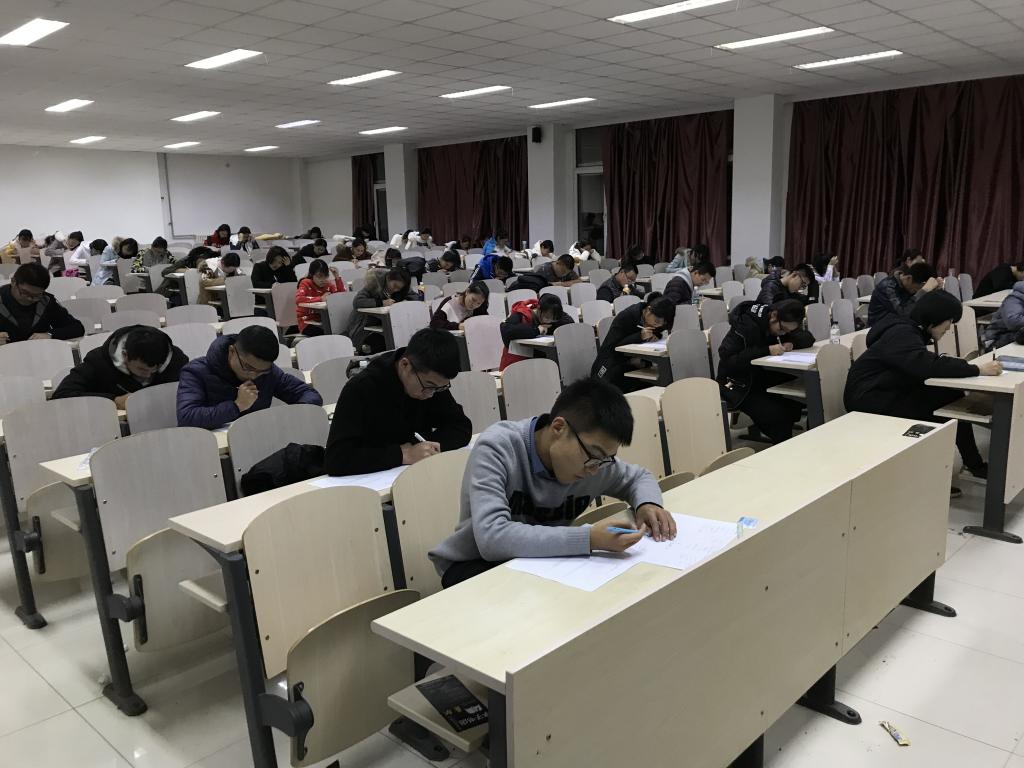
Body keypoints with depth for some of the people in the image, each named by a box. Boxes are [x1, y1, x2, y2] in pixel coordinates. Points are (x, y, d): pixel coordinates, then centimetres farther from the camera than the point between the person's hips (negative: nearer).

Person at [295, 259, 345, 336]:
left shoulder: (329, 284, 8)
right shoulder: (305, 283, -7)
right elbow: (298, 299, -25)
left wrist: (337, 278, -9)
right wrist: (320, 299, -26)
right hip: (307, 323, -5)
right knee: (329, 332, -30)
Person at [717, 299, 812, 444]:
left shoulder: (785, 324, 0)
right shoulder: (746, 325, -22)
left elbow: (808, 338, 6)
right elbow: (727, 359, -29)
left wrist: (792, 343, -17)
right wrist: (766, 350, -32)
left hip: (765, 379, 7)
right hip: (739, 386, -7)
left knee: (796, 404, -18)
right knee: (776, 415, -27)